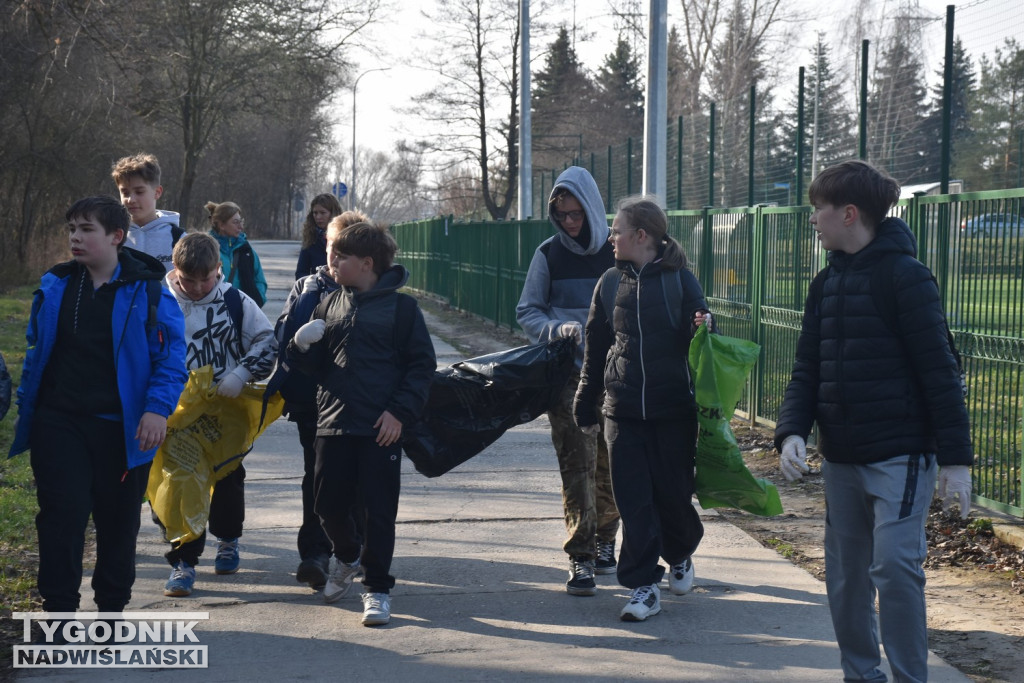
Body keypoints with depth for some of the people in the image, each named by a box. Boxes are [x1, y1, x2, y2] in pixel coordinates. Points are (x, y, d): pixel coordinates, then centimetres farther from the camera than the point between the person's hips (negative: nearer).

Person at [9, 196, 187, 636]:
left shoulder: (147, 291, -4)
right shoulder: (55, 286, 6)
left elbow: (171, 356, -5)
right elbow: (35, 351, 14)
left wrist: (158, 407, -18)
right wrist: (26, 408, 11)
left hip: (121, 429, -1)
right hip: (59, 422, 2)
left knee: (118, 519, 9)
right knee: (62, 515, -5)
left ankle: (112, 608, 26)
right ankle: (59, 610, 2)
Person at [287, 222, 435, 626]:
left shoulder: (400, 307, -2)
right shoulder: (329, 305, 12)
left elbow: (422, 364, -2)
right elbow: (315, 365, 16)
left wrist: (400, 411, -12)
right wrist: (301, 346, -7)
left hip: (381, 428, -4)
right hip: (332, 423, 5)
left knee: (378, 511, -2)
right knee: (329, 504, 10)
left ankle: (377, 588, 10)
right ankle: (347, 558, 38)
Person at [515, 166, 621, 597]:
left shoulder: (618, 251, 3)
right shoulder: (549, 254, 3)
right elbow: (526, 312, 6)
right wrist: (557, 328, -14)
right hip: (568, 375, -1)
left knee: (610, 463, 8)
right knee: (577, 463, -10)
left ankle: (604, 542, 27)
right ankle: (580, 557, -10)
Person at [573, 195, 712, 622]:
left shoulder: (679, 279, -2)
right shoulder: (612, 282, 8)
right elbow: (596, 347, 14)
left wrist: (704, 326, -25)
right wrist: (585, 405, 16)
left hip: (673, 408, -2)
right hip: (623, 410, 2)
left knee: (673, 493, 6)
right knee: (633, 499, -3)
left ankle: (680, 555, 36)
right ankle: (643, 587, 3)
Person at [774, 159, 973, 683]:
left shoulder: (904, 276, -11)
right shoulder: (827, 283, 10)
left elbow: (939, 372, -13)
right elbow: (807, 370, 9)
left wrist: (955, 457, -14)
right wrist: (792, 431, -8)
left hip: (900, 456, -7)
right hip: (842, 460, 7)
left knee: (894, 566, -13)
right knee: (845, 577, 10)